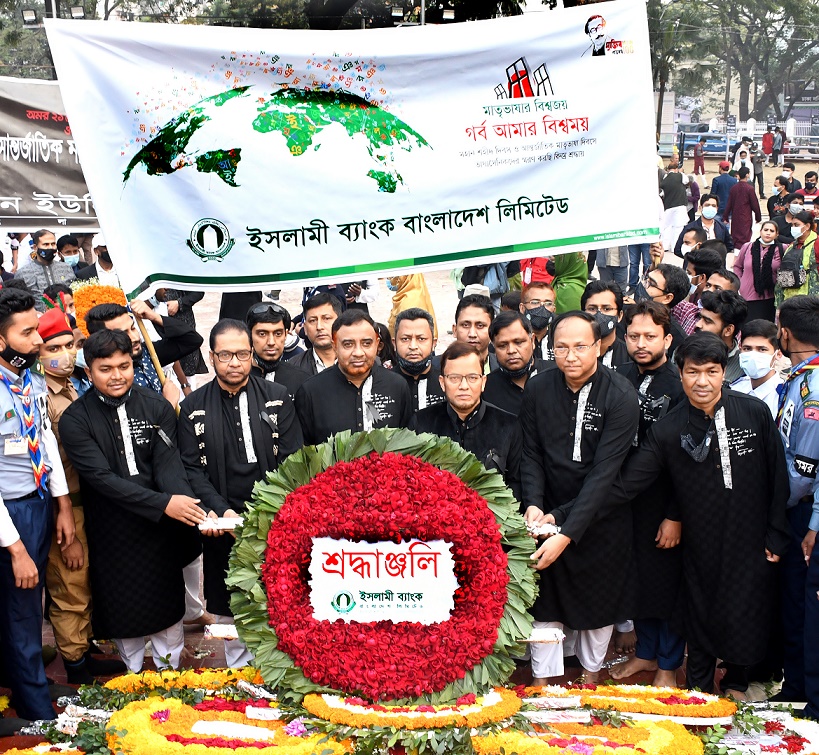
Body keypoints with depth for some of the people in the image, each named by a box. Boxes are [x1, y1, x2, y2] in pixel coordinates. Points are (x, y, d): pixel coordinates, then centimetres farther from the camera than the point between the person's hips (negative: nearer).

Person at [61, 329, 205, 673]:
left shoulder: (157, 407, -5)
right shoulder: (75, 420, -12)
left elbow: (168, 462, -13)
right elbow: (101, 477, -20)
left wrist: (185, 501, -34)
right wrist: (163, 503, -29)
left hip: (161, 528, 1)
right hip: (112, 533, -1)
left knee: (168, 604, 13)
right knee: (124, 606, 14)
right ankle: (134, 677, 38)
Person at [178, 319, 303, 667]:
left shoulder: (278, 397, 2)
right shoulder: (193, 407, 3)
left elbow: (292, 460, 0)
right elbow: (192, 468, 0)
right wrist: (222, 511, -13)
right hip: (223, 528, 1)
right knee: (229, 609, 8)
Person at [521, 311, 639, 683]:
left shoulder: (621, 397, -19)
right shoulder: (538, 388, -6)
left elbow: (605, 472, -23)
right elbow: (530, 454, 0)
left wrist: (567, 533, -28)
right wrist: (533, 504, -18)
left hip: (601, 517, -2)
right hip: (549, 514, 2)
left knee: (601, 597, 13)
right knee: (543, 598, 4)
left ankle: (591, 674, 36)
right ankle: (542, 684, 17)